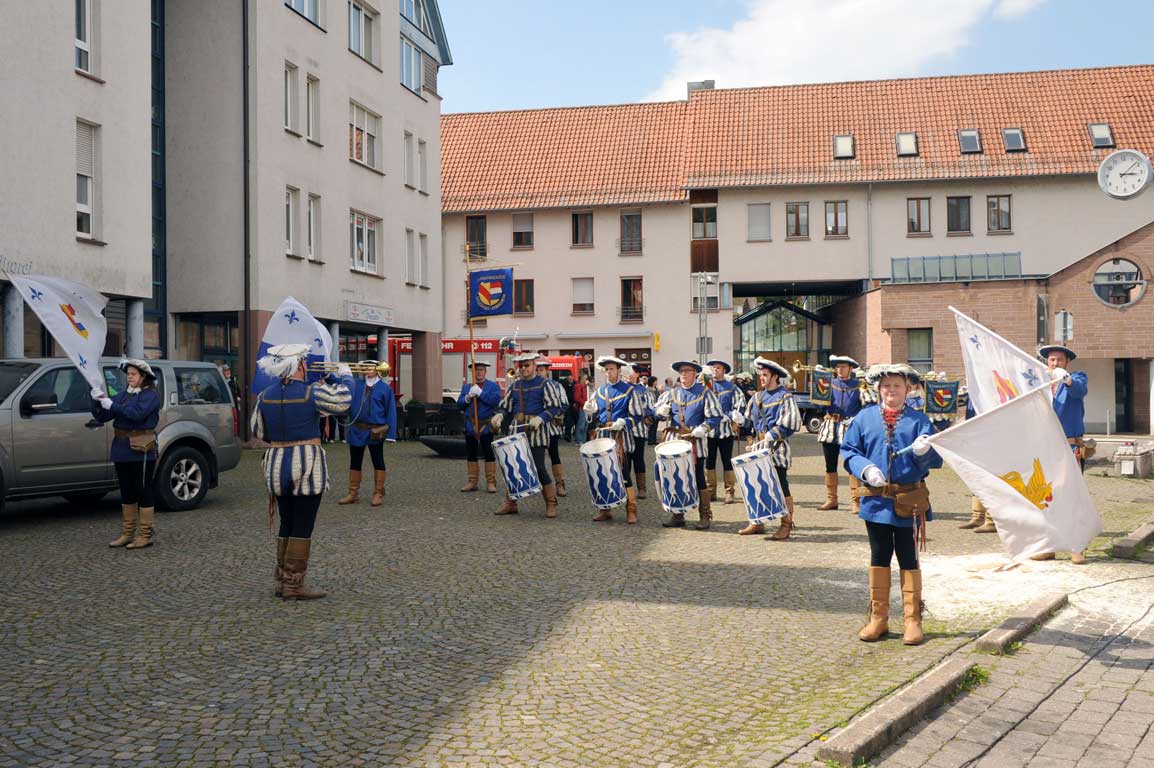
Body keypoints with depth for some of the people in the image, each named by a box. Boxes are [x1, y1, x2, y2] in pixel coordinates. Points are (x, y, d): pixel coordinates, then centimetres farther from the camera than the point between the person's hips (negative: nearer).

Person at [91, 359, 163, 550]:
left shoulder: (150, 395, -6)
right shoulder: (122, 395, 15)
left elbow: (137, 413, -23)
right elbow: (101, 417, 10)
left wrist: (111, 406, -18)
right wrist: (97, 402, -8)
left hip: (141, 451, -8)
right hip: (122, 451, 8)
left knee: (144, 491, -2)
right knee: (127, 492, 13)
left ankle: (146, 534, 3)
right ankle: (127, 533, 21)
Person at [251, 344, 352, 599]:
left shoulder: (266, 396, 4)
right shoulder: (312, 394, -13)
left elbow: (258, 431, 11)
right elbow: (342, 402, -1)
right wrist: (345, 377, 16)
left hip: (276, 466, 6)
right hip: (307, 466, -6)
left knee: (286, 525, 17)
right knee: (302, 528, 0)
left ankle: (282, 581, 22)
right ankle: (293, 584, 2)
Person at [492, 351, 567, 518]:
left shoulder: (543, 384, -2)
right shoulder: (514, 385, 13)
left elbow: (555, 407, -7)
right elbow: (505, 406, 17)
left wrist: (540, 418, -22)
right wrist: (499, 415, -5)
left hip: (536, 432, -5)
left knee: (539, 468, -8)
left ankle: (551, 503, 6)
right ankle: (510, 504, 16)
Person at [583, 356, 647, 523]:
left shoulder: (630, 391, 0)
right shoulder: (598, 392, 14)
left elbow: (639, 415, -3)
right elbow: (594, 417, 17)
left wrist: (623, 422, -17)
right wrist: (589, 412, -5)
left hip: (622, 439, -4)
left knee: (625, 474, -5)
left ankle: (631, 511, 3)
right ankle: (605, 510, 17)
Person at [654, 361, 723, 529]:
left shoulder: (704, 393, -1)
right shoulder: (671, 393, 11)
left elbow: (715, 417, -4)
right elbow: (656, 411, 11)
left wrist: (702, 429, -17)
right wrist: (662, 411, -12)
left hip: (696, 443, -4)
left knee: (699, 479, -2)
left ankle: (705, 516, 6)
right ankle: (678, 515, 17)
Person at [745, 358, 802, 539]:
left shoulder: (785, 397, -8)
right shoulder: (758, 397, 13)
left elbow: (790, 423, -16)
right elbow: (751, 418, 25)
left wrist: (771, 436, -17)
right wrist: (755, 438, 13)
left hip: (777, 449, -7)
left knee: (781, 487, -3)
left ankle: (786, 525, 4)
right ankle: (758, 522, 20)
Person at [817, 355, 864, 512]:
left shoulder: (858, 385, 5)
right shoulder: (830, 383, 10)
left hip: (850, 428, -3)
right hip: (831, 427, 3)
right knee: (830, 465, 7)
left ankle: (855, 501, 0)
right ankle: (831, 499, 17)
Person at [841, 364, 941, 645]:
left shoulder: (919, 420, 1)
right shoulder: (865, 418, 5)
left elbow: (934, 459, -4)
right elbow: (848, 451, 5)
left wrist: (924, 451, -26)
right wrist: (865, 468, -13)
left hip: (908, 503, -2)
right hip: (876, 500, 2)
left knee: (908, 560, 5)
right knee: (879, 558, 11)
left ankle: (913, 620, 15)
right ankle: (878, 618, 21)